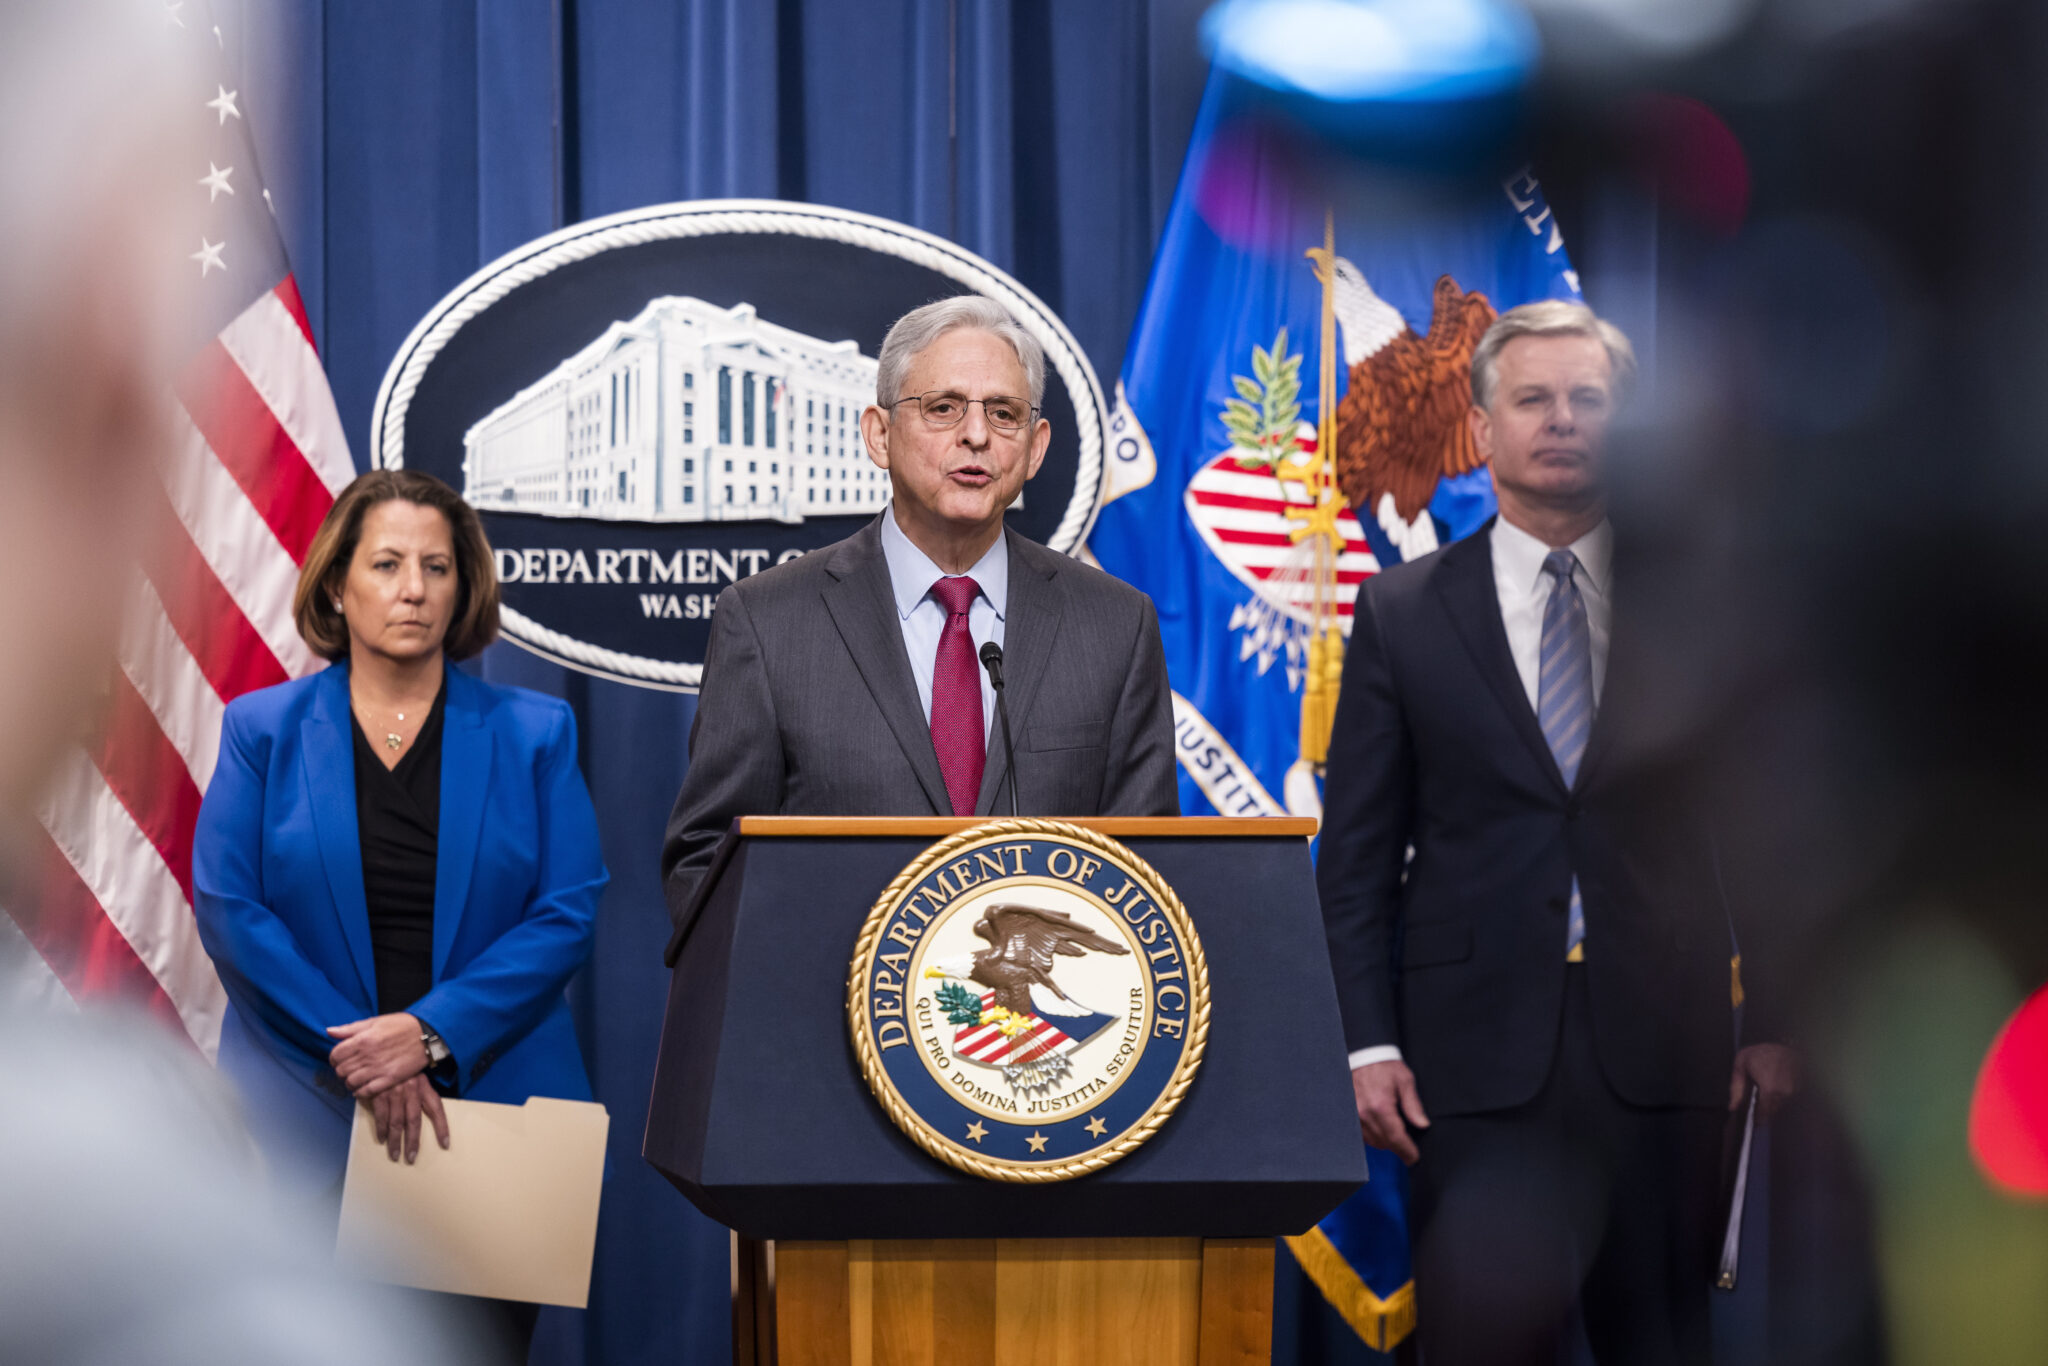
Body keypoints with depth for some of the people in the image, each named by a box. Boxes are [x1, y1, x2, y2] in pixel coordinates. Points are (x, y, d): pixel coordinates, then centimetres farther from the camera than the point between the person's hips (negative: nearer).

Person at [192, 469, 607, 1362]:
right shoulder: (263, 730, 6)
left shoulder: (534, 735, 7)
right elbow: (227, 908, -3)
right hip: (307, 1114, 0)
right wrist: (355, 1054, -13)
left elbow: (569, 913, -2)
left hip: (493, 1102, 0)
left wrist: (431, 1035, -14)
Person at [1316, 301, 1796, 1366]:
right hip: (1479, 1047, -1)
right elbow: (1358, 852, 5)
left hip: (1662, 1042, 1)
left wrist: (1778, 1025, 1)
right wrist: (1369, 1045, -4)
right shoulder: (1402, 614, 7)